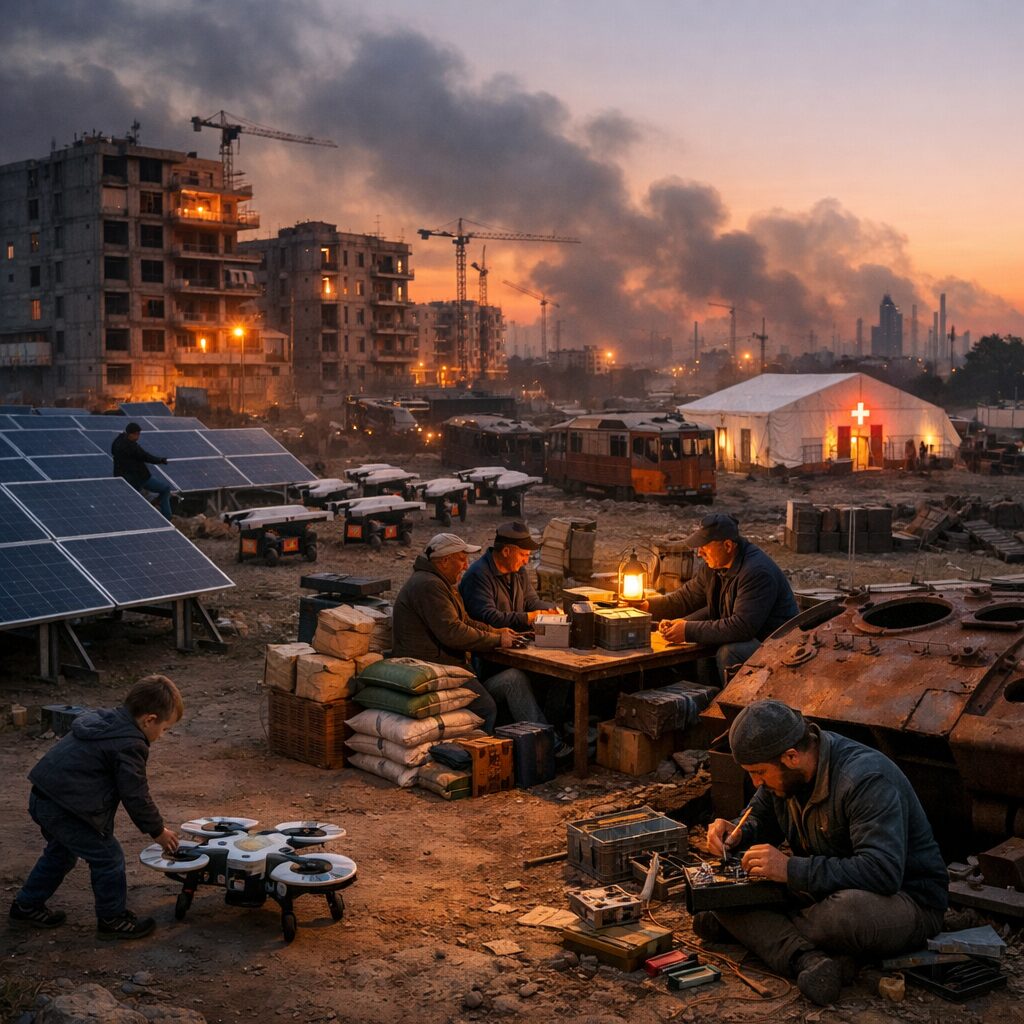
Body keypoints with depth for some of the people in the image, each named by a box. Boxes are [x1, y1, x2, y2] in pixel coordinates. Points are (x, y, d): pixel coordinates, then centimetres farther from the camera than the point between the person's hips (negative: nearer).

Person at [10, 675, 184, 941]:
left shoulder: (103, 718, 10)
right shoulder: (130, 746, -18)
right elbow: (136, 796, -12)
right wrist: (158, 831, 2)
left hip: (42, 798, 10)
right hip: (64, 808, -10)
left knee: (61, 852, 29)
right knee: (108, 857, 3)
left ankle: (27, 906, 42)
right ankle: (113, 919, 15)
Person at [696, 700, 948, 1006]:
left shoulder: (866, 780, -28)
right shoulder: (785, 771, -3)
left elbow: (883, 872, -37)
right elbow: (760, 820, 15)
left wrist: (791, 869, -36)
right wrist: (735, 833, -9)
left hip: (907, 899, -7)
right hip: (823, 888, 7)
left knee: (849, 911, -42)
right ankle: (808, 959, -26)